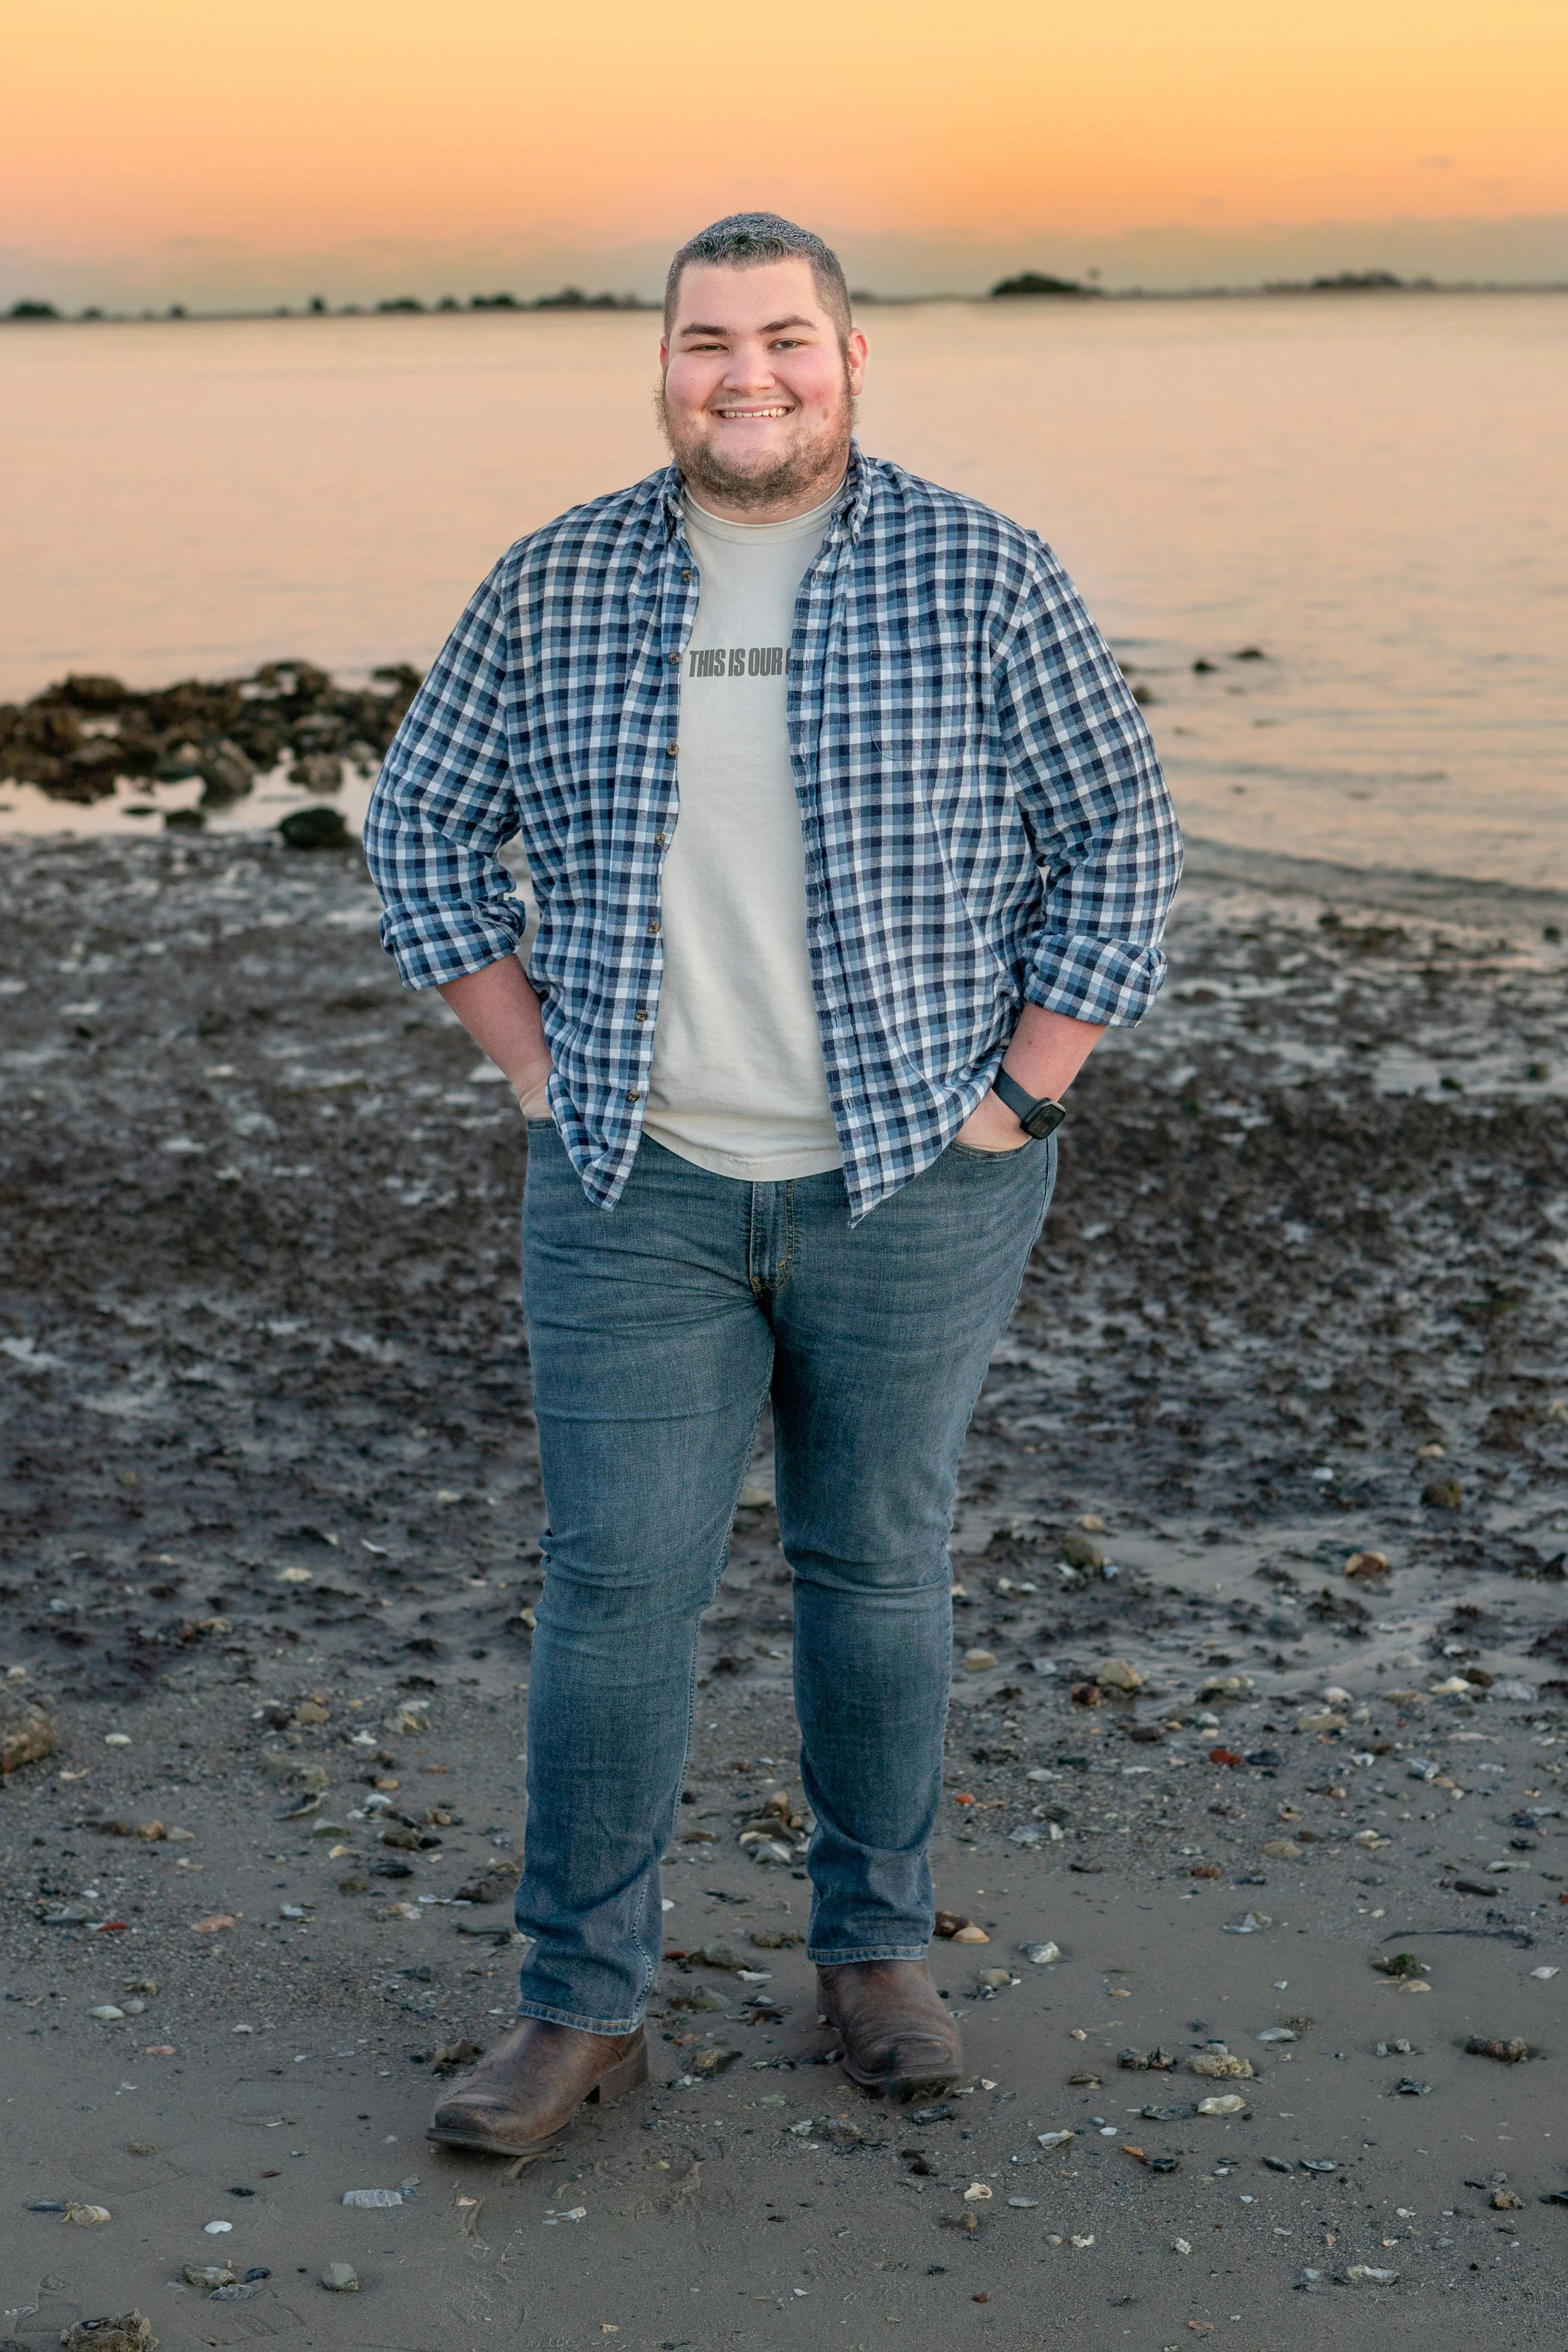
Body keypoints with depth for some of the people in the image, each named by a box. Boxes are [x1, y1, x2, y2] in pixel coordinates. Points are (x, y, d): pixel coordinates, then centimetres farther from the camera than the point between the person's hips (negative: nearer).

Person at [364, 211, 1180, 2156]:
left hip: (912, 1192, -1)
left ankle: (875, 1944, 28)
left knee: (878, 1569, 10)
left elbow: (1114, 841, 0)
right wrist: (541, 1071, 3)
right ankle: (582, 2004, 13)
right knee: (615, 1581, 1)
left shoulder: (982, 576, -3)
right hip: (635, 1193, 1)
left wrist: (1016, 1097, -4)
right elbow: (423, 829, 10)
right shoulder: (551, 587, 2)